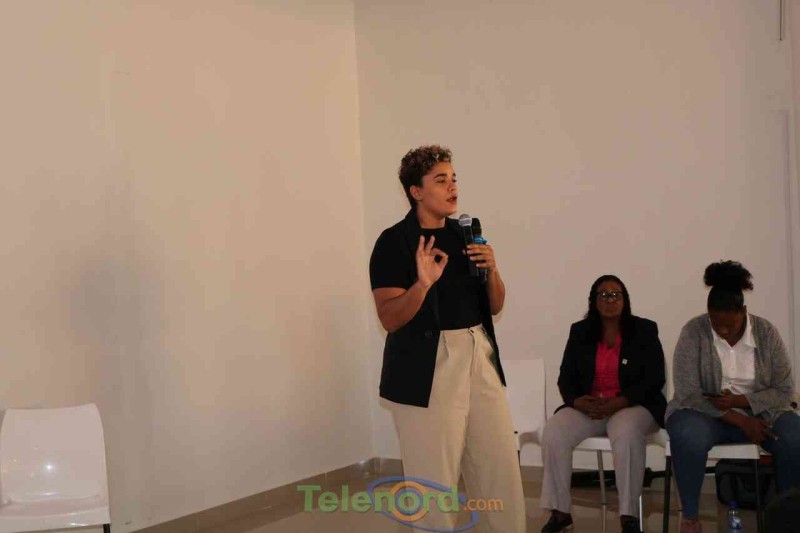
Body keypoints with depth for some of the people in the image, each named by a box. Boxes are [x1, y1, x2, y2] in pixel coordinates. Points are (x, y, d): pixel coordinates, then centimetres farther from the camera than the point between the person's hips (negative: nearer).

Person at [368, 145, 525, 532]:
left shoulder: (466, 234, 11)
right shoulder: (394, 242, -7)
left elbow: (495, 307, 14)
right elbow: (390, 319, -13)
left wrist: (491, 271, -5)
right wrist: (423, 283, -29)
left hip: (480, 361, 6)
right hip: (426, 371, -6)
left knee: (501, 475, 8)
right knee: (434, 483, 0)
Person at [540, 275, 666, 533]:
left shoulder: (644, 330, 2)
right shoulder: (580, 332, 10)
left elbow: (654, 379, -6)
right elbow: (566, 378, 8)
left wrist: (618, 403, -20)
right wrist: (577, 401, -16)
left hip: (633, 406, -3)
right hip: (586, 408, 3)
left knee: (626, 433, -38)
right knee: (553, 431, -26)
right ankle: (560, 512, -16)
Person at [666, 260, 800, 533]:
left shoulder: (766, 332, -4)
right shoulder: (694, 331, -11)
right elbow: (689, 395, -15)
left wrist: (739, 401, -20)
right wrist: (740, 421, -22)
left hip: (758, 411, 2)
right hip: (704, 412, -2)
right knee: (689, 437, -38)